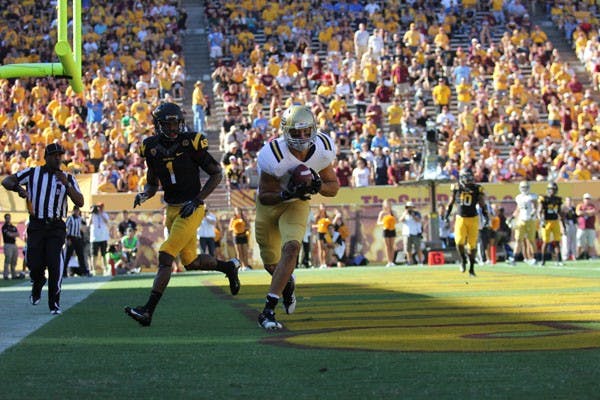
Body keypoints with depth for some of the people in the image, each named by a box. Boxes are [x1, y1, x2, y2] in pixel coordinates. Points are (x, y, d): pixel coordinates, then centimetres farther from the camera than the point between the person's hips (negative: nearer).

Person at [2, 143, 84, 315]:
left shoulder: (68, 178, 8)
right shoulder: (32, 173, 7)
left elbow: (79, 202, -1)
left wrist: (66, 184, -15)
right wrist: (18, 188, -15)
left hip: (56, 228, 0)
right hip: (36, 226, 0)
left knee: (54, 263, -15)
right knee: (35, 265, -5)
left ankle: (54, 304, -7)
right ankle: (37, 286, 30)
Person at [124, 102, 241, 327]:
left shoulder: (191, 143, -13)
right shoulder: (152, 148, 2)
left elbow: (216, 174, -5)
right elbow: (152, 184, 13)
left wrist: (197, 200, -13)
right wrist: (144, 195, -10)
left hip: (191, 210, -6)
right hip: (171, 210, 6)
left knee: (165, 256, -15)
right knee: (190, 262, 15)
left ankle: (148, 311, -16)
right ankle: (228, 267, 44)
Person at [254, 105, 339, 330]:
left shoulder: (321, 150, -17)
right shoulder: (274, 156, -31)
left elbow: (334, 187, -3)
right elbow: (265, 196, -21)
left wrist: (318, 186, -26)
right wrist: (287, 194, -40)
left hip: (297, 204, 1)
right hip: (270, 204, -1)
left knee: (291, 248, -24)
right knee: (271, 262, 8)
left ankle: (268, 310, -24)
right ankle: (287, 284, 48)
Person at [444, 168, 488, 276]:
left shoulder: (477, 189, -2)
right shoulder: (456, 188, 1)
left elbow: (482, 205, 2)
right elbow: (451, 203, 13)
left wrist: (486, 217, -7)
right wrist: (447, 215, 9)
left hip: (473, 219, 0)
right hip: (460, 218, 0)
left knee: (472, 244, 2)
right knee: (459, 241, -16)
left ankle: (472, 267, 15)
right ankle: (463, 260, 11)